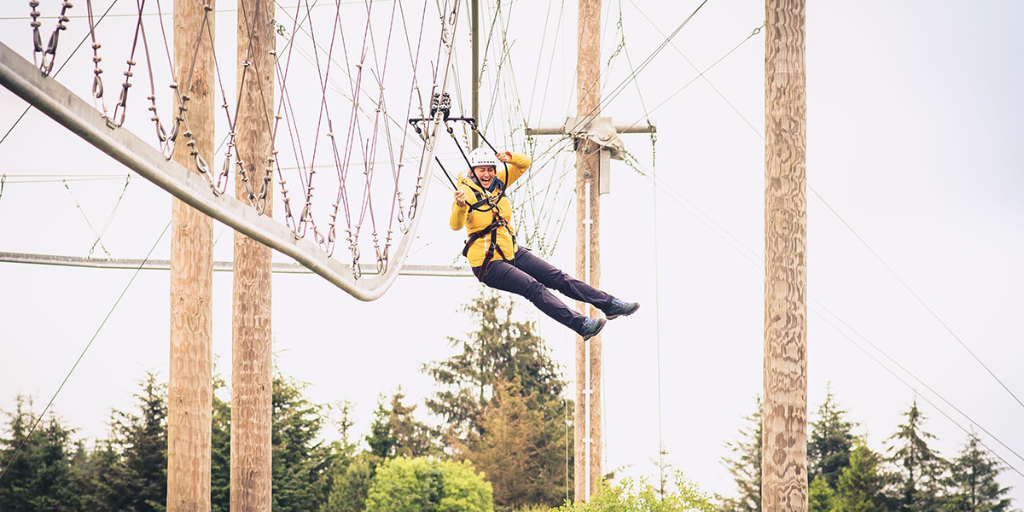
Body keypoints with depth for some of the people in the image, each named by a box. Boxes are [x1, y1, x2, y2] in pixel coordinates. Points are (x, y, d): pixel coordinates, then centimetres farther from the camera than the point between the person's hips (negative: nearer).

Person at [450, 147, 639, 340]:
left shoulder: (498, 182, 5)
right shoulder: (467, 191, -14)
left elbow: (524, 163, 10)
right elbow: (456, 225, -29)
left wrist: (510, 158, -12)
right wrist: (460, 206, -52)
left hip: (512, 253, 7)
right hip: (487, 264, -7)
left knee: (557, 277, 2)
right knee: (533, 287, -24)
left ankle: (609, 304, 5)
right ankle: (581, 324, -37)